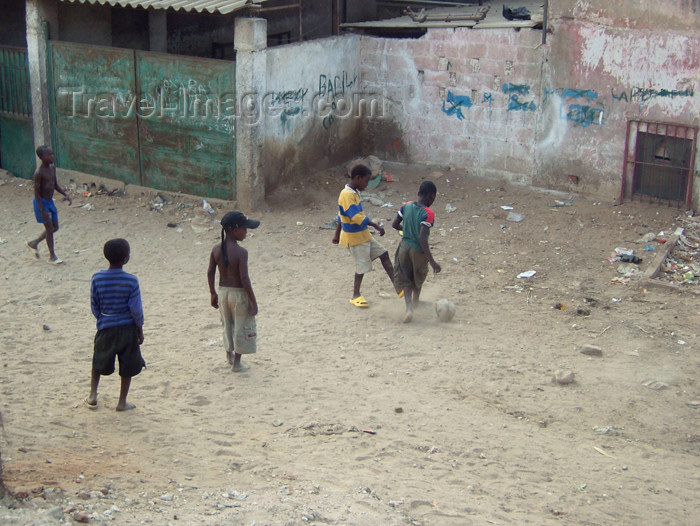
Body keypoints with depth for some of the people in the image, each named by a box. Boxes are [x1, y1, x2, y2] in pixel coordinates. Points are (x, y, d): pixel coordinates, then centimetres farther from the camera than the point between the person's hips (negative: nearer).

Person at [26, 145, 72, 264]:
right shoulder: (39, 173, -22)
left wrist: (66, 195, 0)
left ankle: (33, 243, 33)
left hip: (50, 201, 8)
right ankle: (52, 256, 13)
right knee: (49, 228, -1)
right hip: (42, 202, -8)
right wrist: (42, 211, -22)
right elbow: (36, 193, -20)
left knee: (55, 227, 13)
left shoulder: (52, 168, 2)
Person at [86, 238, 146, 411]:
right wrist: (140, 330, 1)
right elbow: (136, 309, -12)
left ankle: (92, 395, 27)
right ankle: (122, 402, 20)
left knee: (99, 363, 22)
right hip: (127, 328, -2)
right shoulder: (131, 281, -17)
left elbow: (94, 306, 0)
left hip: (105, 328, 2)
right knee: (127, 367, 13)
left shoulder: (97, 279, -9)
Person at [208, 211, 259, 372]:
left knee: (228, 326, 23)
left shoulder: (216, 249, -3)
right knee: (242, 327, 10)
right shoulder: (241, 252, -21)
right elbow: (244, 279, -22)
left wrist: (213, 294, 16)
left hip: (223, 291, 6)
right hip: (239, 293, -6)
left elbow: (210, 273, 3)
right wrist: (253, 301, -15)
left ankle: (230, 356, 38)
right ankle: (237, 363, 17)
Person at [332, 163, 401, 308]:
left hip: (363, 234, 10)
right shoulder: (347, 194, -22)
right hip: (354, 237, -10)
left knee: (384, 254, 8)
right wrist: (376, 226, -30)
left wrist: (337, 234, 24)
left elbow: (341, 215, 17)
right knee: (362, 266, 0)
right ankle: (355, 296, 19)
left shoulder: (354, 193, 9)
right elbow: (356, 216, -30)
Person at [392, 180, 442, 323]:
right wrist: (432, 261, -29)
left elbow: (394, 224, 3)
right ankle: (415, 301, 46)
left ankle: (409, 307, -8)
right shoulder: (428, 214, -22)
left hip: (404, 246, 3)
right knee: (418, 278, 23)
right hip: (418, 251, -3)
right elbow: (422, 238, -30)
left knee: (405, 280, 11)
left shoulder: (406, 206, -6)